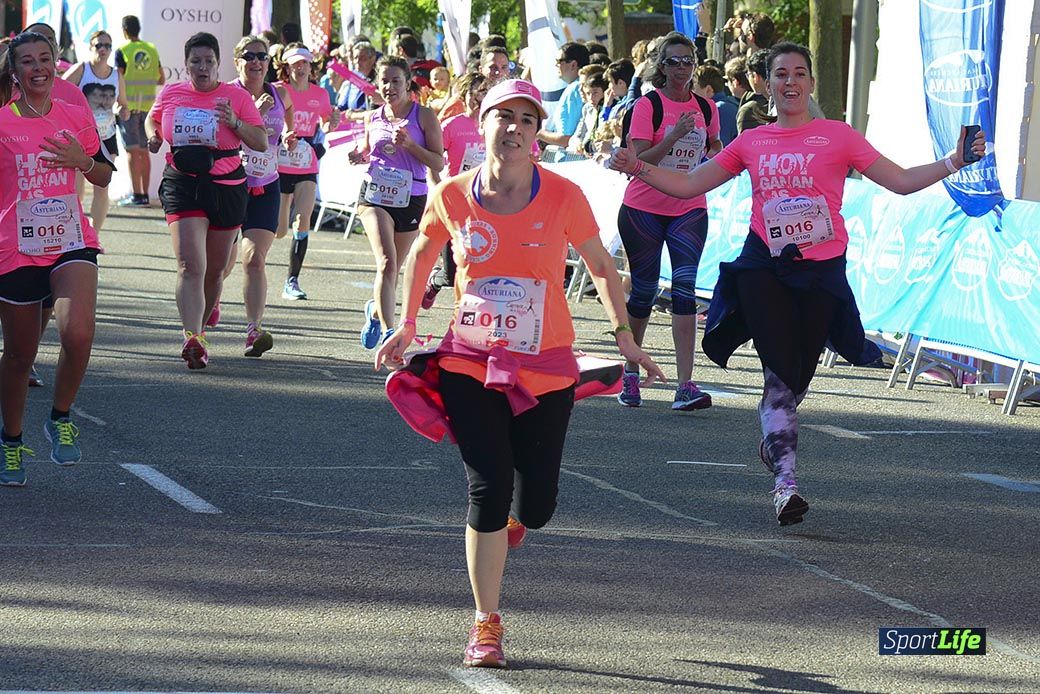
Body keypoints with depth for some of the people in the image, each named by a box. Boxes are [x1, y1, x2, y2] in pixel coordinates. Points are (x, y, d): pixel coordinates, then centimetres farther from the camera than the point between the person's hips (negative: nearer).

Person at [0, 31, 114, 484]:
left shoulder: (76, 118, 5)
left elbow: (103, 178, 15)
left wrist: (82, 161, -4)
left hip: (71, 243, 1)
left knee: (78, 332, -24)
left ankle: (61, 419, 1)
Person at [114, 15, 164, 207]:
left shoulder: (122, 52, -8)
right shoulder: (152, 50, 8)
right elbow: (161, 80, 12)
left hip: (128, 105, -5)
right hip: (147, 106, 5)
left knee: (132, 151, -4)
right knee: (144, 151, 12)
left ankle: (136, 195, -9)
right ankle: (145, 194, 13)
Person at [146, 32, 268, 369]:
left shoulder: (237, 97, 0)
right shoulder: (171, 94, 6)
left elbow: (262, 143, -2)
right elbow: (152, 118, 26)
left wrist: (234, 122, -19)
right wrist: (153, 136, 3)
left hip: (227, 186, 1)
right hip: (183, 185, -1)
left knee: (214, 269, 11)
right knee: (190, 265, -17)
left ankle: (200, 327, 33)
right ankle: (192, 339, -28)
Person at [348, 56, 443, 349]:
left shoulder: (423, 116, -2)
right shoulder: (372, 118, 7)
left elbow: (439, 162, -4)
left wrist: (410, 145, -18)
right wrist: (359, 157, -1)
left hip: (411, 199, 0)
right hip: (375, 195, 0)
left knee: (393, 268, 14)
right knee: (387, 262, -20)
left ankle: (376, 310, 44)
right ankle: (387, 330, -27)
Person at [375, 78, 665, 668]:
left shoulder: (562, 197, -7)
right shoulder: (452, 196, -3)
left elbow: (601, 265, 8)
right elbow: (423, 254, 17)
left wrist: (624, 334, 5)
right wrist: (408, 327, 15)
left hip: (545, 370, 0)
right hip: (470, 365, 0)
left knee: (536, 504, 3)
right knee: (488, 492, -8)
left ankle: (512, 522, 43)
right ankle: (487, 626, 5)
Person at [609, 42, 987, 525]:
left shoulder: (836, 136, 4)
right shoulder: (751, 143, 10)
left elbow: (900, 181, 2)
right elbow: (689, 185, 14)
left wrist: (954, 161, -10)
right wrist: (638, 169, 2)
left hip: (820, 271, 0)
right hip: (764, 269, 0)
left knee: (796, 375, 6)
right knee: (780, 372, -12)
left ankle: (775, 442, 36)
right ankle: (785, 481, -14)